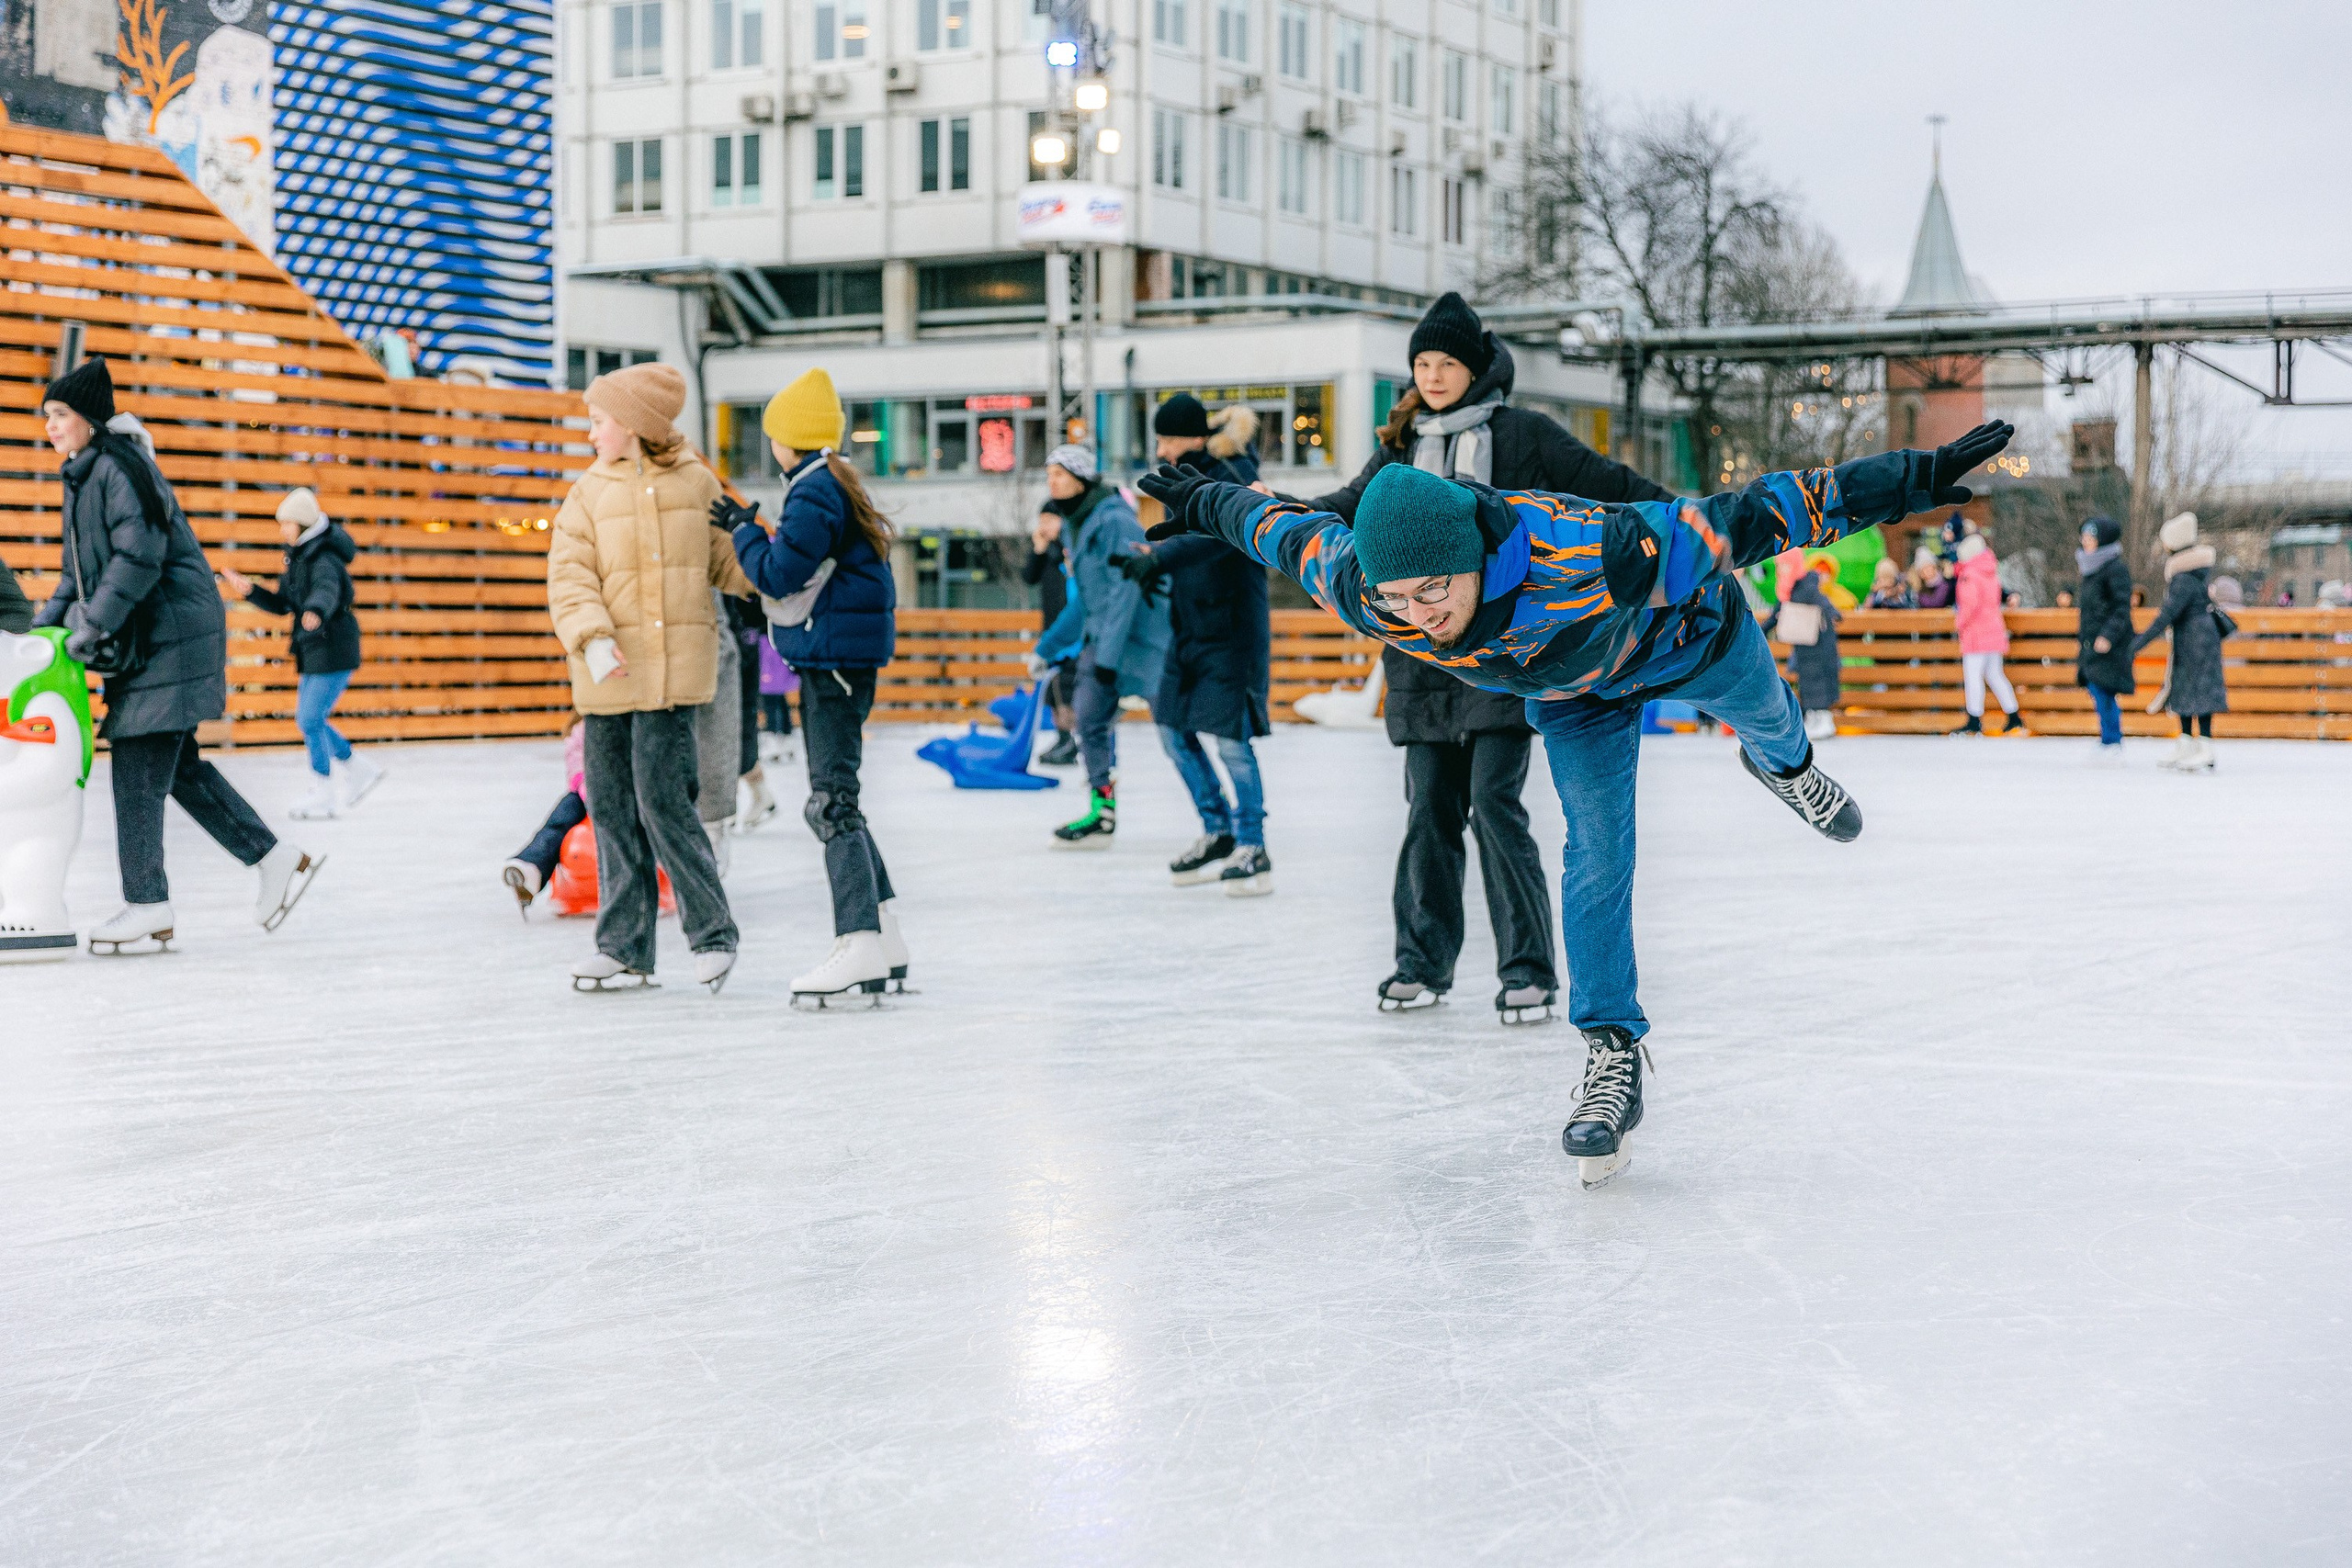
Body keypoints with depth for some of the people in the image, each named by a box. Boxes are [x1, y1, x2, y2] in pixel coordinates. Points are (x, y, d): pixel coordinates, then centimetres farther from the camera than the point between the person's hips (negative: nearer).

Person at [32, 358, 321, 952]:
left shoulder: (121, 464, -13)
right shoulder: (85, 475, 18)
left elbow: (140, 555, -22)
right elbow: (80, 569, 23)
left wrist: (93, 627, -20)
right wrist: (45, 626, 12)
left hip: (171, 631, -10)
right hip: (145, 641, 10)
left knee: (138, 765, -9)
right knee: (176, 765, 10)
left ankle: (147, 910, -5)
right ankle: (278, 859, 15)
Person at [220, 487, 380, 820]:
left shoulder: (324, 559, -18)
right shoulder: (298, 558, 12)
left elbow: (327, 592, -40)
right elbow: (281, 605, 16)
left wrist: (315, 613, -62)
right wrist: (250, 590, -1)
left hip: (333, 652, -10)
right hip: (313, 653, 10)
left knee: (310, 720, -7)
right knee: (308, 720, 13)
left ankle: (323, 794, 4)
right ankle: (360, 771, 26)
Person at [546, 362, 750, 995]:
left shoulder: (696, 483, 4)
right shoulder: (589, 494, 7)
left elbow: (724, 558, 14)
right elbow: (569, 577, -1)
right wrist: (592, 637, -18)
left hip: (674, 664, -3)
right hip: (607, 669, 3)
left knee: (662, 799, -10)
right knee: (612, 807, 6)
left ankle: (714, 933, 5)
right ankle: (624, 948, 15)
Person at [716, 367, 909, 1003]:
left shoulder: (813, 492, -14)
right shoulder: (837, 484, 18)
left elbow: (780, 575, -17)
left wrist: (743, 529, -3)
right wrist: (758, 532, 15)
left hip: (833, 657, -11)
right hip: (848, 657, 11)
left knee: (832, 801, -11)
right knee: (836, 800, 15)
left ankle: (861, 947, -15)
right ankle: (883, 937, 18)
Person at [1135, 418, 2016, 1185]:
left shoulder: (1590, 555, -51)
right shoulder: (1362, 593, -37)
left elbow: (1735, 523, -43)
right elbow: (1289, 529, -16)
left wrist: (1907, 482, -41)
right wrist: (1202, 504, 2)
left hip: (1689, 640, -2)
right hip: (1571, 693, 2)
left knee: (1761, 711, 28)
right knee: (1596, 861, -7)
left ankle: (1783, 764, 66)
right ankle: (1612, 1055, 6)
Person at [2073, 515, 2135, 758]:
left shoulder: (2116, 569, -11)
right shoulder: (2092, 569, 17)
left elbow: (2122, 608, -16)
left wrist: (2108, 636, -23)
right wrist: (2081, 638, 25)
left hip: (2109, 646, -9)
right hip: (2092, 643, 9)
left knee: (2104, 693, -11)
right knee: (2097, 692, 10)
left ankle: (2111, 745, -6)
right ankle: (2110, 743, 17)